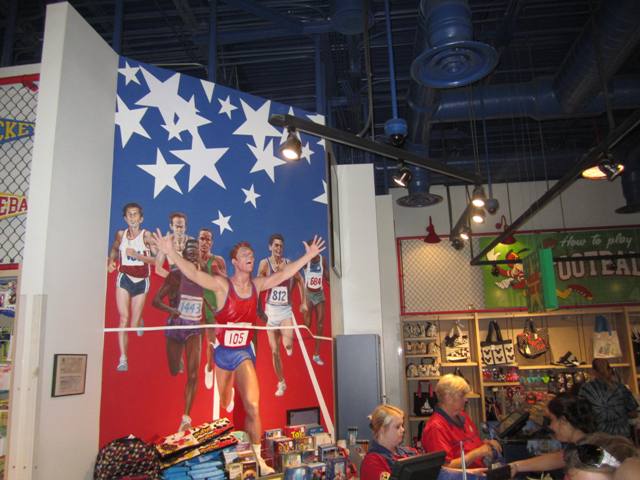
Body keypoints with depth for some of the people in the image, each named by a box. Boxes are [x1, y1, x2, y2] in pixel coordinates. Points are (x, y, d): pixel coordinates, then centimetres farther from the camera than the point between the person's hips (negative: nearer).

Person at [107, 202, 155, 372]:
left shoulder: (146, 235, -9)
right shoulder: (120, 234, 2)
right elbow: (114, 248, 23)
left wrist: (137, 255, -24)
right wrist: (110, 261, 4)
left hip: (141, 281, -1)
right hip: (124, 278, 1)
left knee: (133, 324, 5)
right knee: (124, 318, -12)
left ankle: (139, 321, 45)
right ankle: (123, 359, -7)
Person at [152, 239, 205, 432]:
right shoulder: (176, 275, -8)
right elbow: (156, 300, -10)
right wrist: (171, 309, -28)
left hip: (194, 329, 2)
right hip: (175, 326, -1)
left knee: (193, 374, -9)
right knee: (173, 373, 8)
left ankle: (186, 417, -3)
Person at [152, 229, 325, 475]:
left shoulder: (257, 285, -1)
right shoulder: (222, 284, -14)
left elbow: (282, 274, 4)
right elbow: (193, 273, -26)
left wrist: (308, 256, 3)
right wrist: (170, 252, -40)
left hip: (244, 352, 2)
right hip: (222, 351, -2)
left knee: (253, 407, -9)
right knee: (222, 405, 16)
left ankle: (256, 458, 4)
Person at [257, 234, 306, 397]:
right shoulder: (265, 263, -7)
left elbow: (300, 280, 14)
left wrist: (303, 302, 11)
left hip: (286, 310, 0)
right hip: (271, 310, 0)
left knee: (288, 344, -23)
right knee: (275, 351, 6)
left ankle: (289, 345, 14)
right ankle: (281, 383, 22)